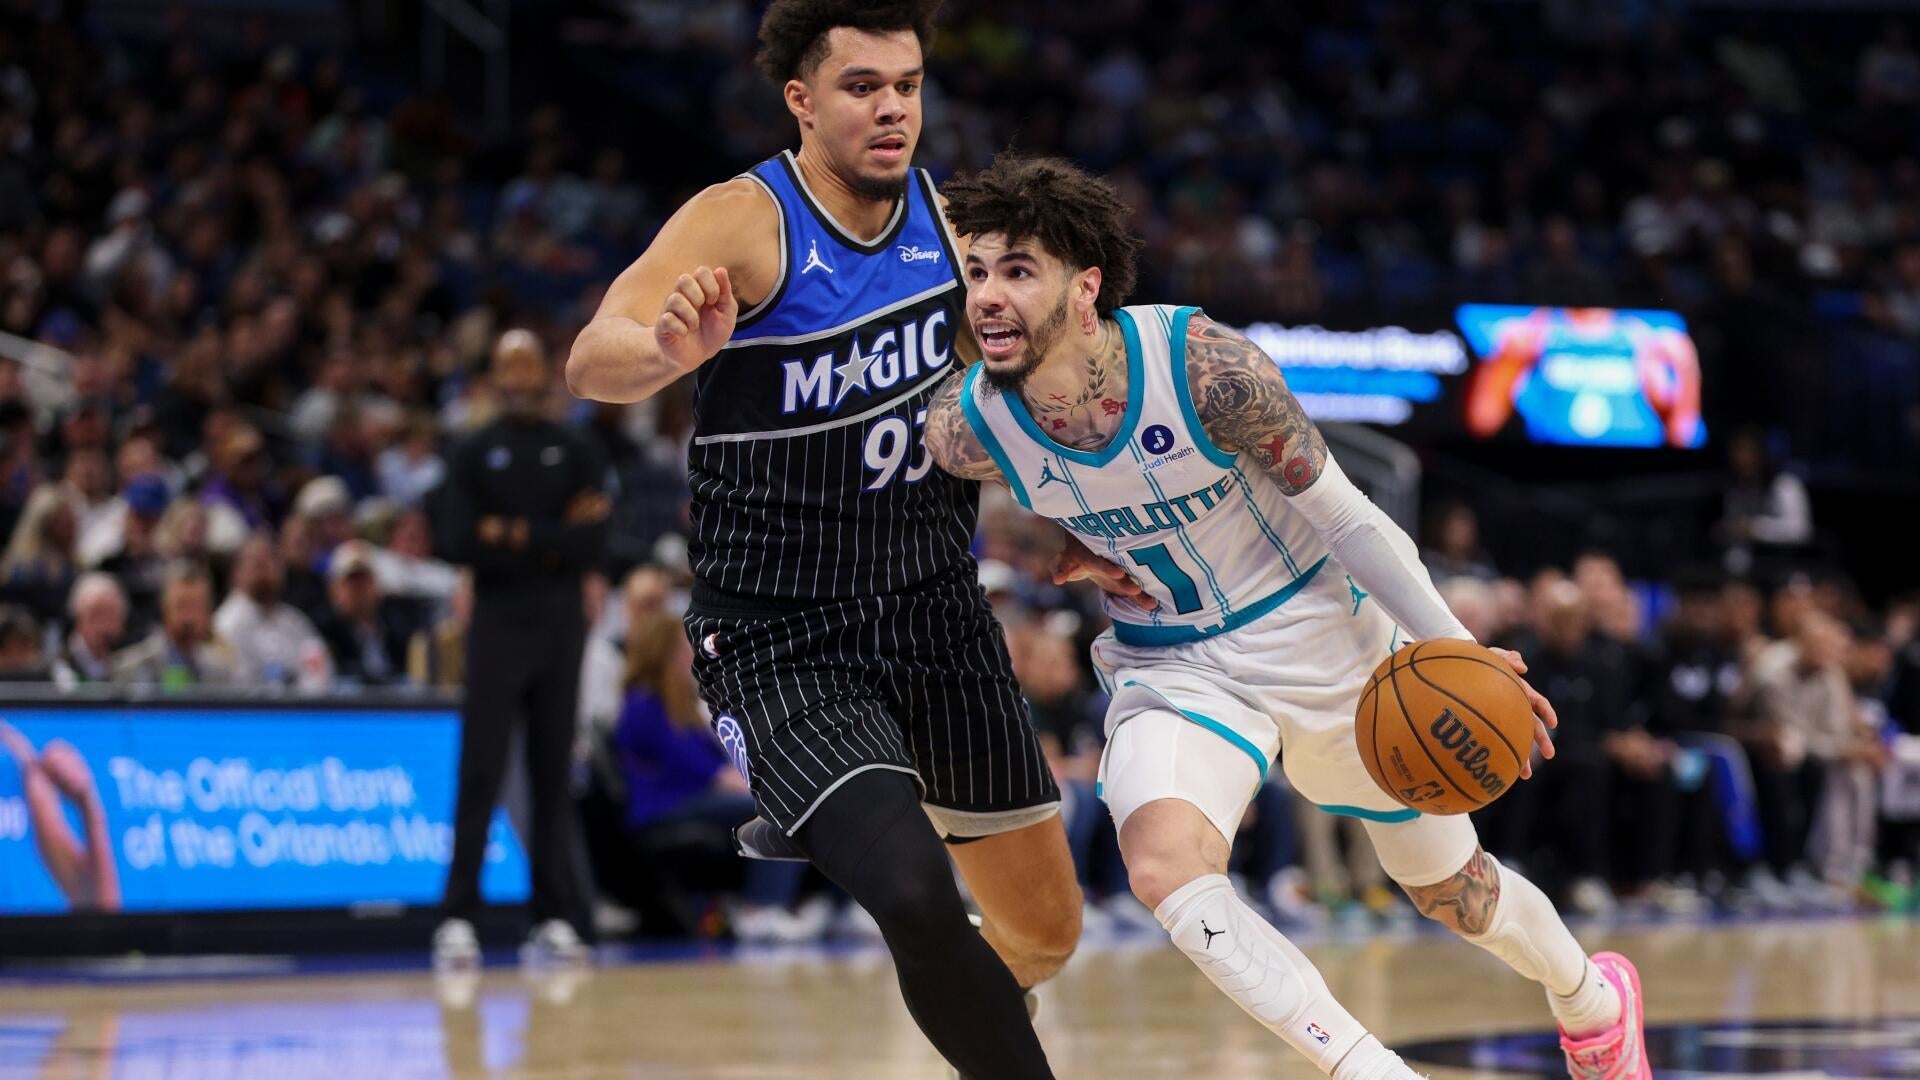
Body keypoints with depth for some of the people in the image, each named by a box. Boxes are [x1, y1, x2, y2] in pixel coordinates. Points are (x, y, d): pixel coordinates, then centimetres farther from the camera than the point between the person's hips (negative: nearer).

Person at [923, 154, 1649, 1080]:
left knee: (1452, 891, 16)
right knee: (1162, 867, -30)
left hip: (1318, 636, -2)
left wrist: (1453, 647, -17)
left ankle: (1593, 1002, 48)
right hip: (1169, 668, 2)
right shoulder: (963, 428, -21)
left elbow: (1342, 516, -17)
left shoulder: (1203, 366, -30)